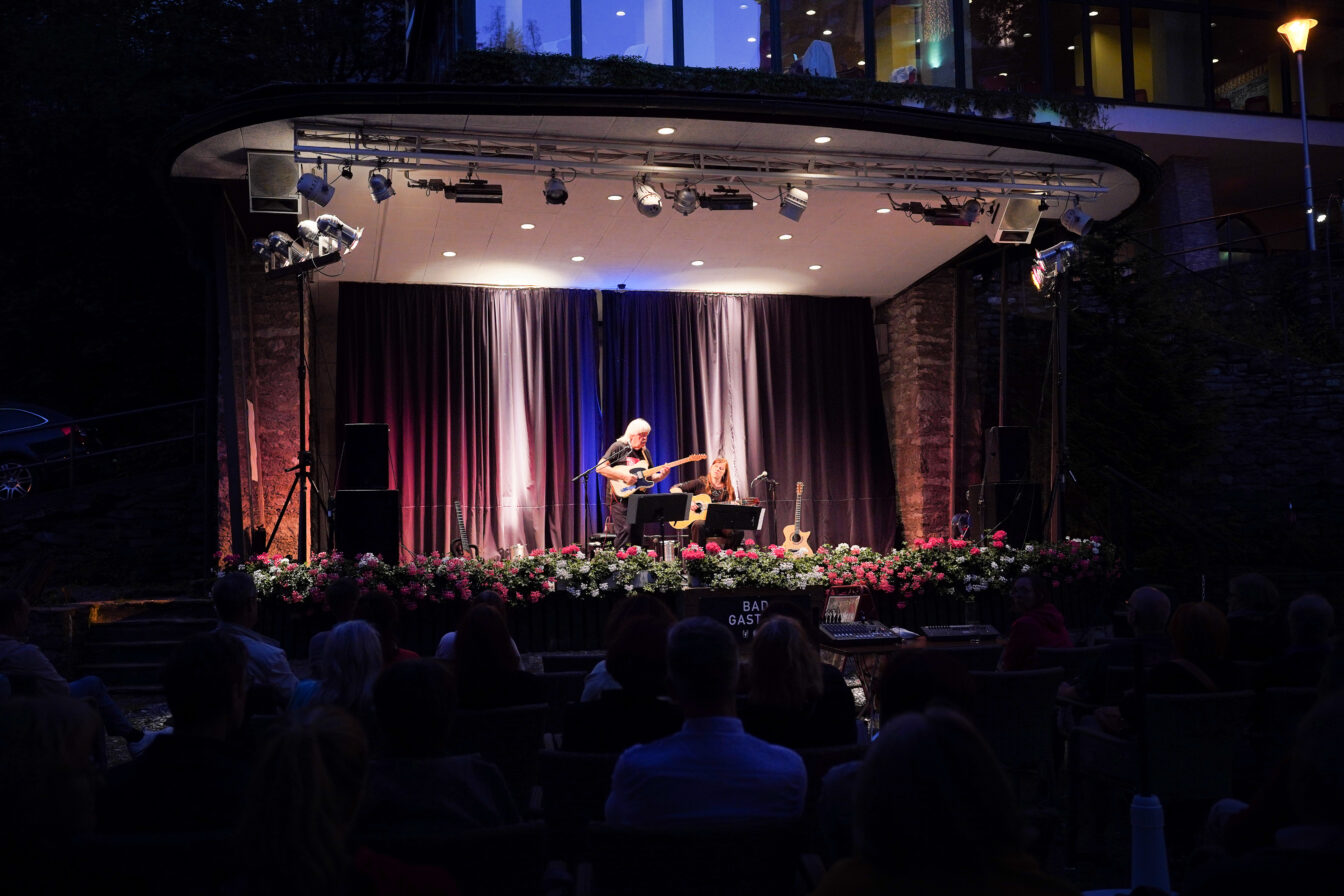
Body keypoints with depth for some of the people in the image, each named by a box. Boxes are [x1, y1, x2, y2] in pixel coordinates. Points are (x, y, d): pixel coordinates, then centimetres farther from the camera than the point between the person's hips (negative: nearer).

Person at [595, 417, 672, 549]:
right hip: (620, 498, -7)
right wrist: (624, 476, -19)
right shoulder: (618, 447, -3)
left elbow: (651, 477, 22)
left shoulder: (645, 452, 18)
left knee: (638, 537, 6)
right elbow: (600, 468, -12)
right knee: (624, 533, -20)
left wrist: (662, 475, -1)